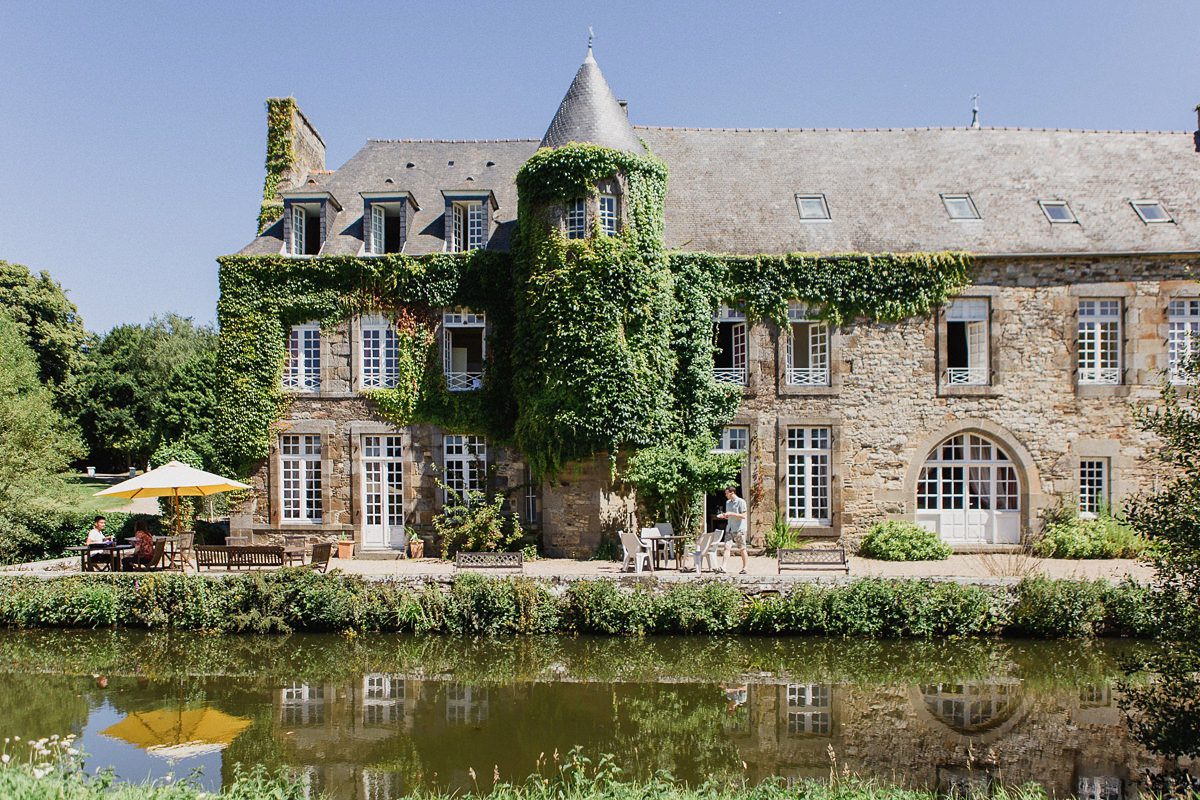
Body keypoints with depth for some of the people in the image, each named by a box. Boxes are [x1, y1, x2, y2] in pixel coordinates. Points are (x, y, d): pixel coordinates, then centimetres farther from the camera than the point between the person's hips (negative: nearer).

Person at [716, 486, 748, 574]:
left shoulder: (741, 502, -6)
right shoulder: (728, 502, 16)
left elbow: (743, 516, -13)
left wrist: (731, 514, -18)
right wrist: (723, 516, 4)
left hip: (739, 529, -6)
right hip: (729, 529, 6)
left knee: (742, 549, 2)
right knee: (727, 547, -7)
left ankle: (744, 568, 13)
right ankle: (723, 567, -17)